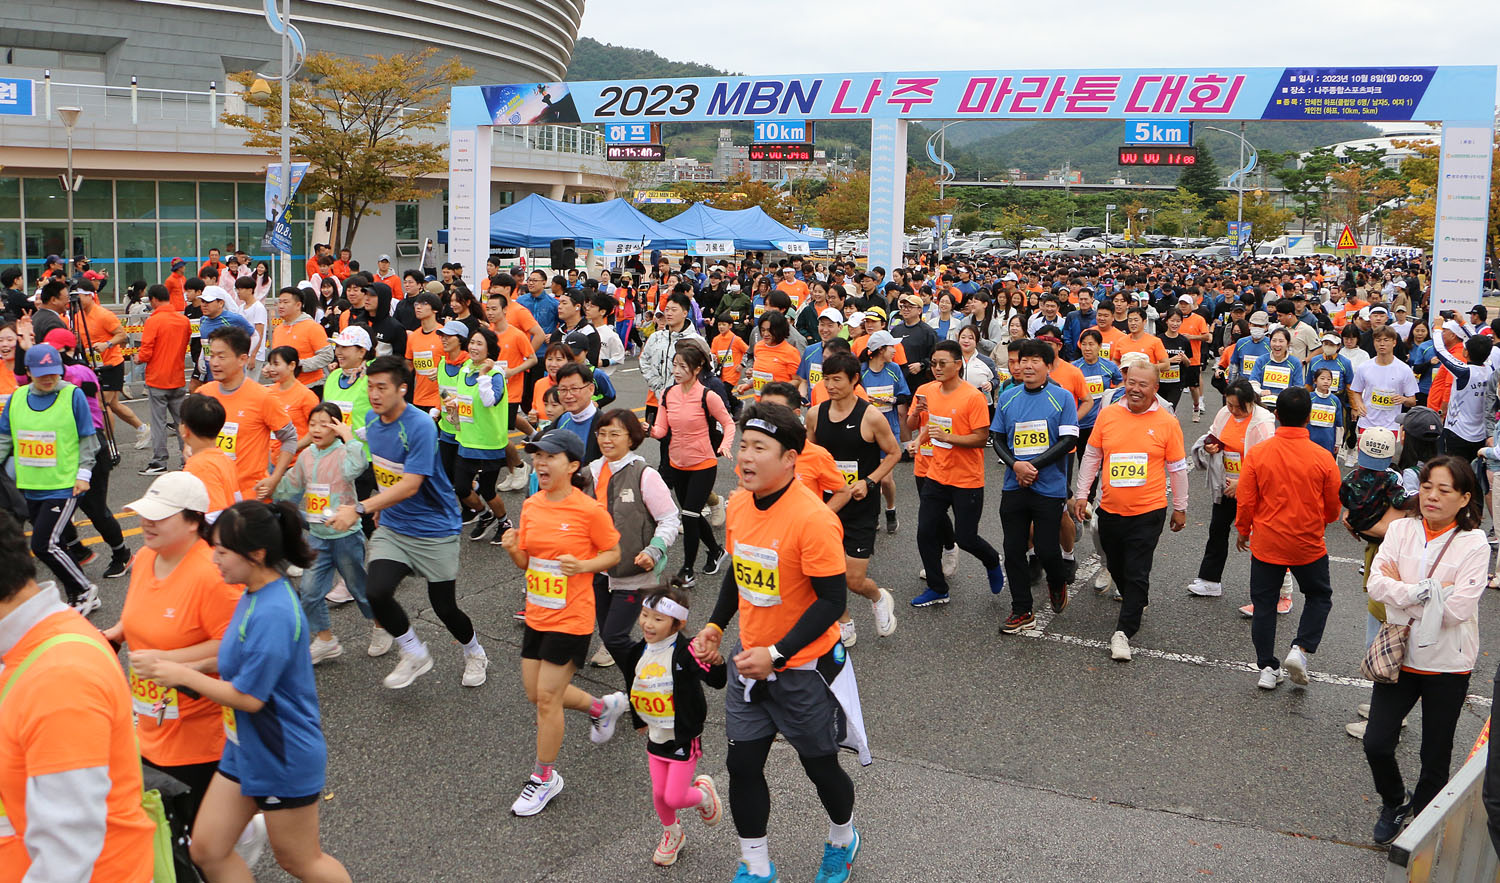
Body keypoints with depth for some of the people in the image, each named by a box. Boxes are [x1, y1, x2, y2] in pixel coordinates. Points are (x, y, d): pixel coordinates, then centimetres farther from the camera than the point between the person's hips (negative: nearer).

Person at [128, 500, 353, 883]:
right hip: (245, 750, 9)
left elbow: (248, 697, -25)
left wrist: (182, 675, -16)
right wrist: (172, 664, 2)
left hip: (283, 760, -9)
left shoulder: (272, 614, -29)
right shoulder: (255, 595, 0)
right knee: (207, 851, 13)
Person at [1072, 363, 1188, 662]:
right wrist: (1081, 494, 8)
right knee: (1116, 567, 17)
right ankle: (1136, 604, 42)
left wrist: (1180, 508, 7)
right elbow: (1091, 458, 9)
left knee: (1137, 574, -5)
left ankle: (1123, 632, 1)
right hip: (1110, 510, 3)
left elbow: (1177, 468, 3)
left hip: (1147, 512, -3)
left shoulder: (1167, 423, -4)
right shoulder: (1107, 416, 1)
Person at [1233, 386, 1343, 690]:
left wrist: (1243, 531, 11)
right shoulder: (1323, 458, -13)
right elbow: (1333, 508, 0)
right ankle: (1300, 649, 4)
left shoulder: (1256, 453, -13)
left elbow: (1246, 501, -7)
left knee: (1264, 603, 13)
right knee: (1319, 596, 21)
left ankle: (1267, 668, 16)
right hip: (1309, 545, 0)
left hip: (1266, 543, 0)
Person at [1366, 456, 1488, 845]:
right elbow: (1376, 584, -12)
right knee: (1376, 744, 0)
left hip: (1447, 665, -2)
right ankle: (1394, 802, 30)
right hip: (1400, 656, 2)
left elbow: (1457, 608, -20)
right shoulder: (1401, 530, -2)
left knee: (1435, 758, 11)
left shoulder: (1474, 544, -11)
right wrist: (1430, 593, -20)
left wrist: (1401, 588, -14)